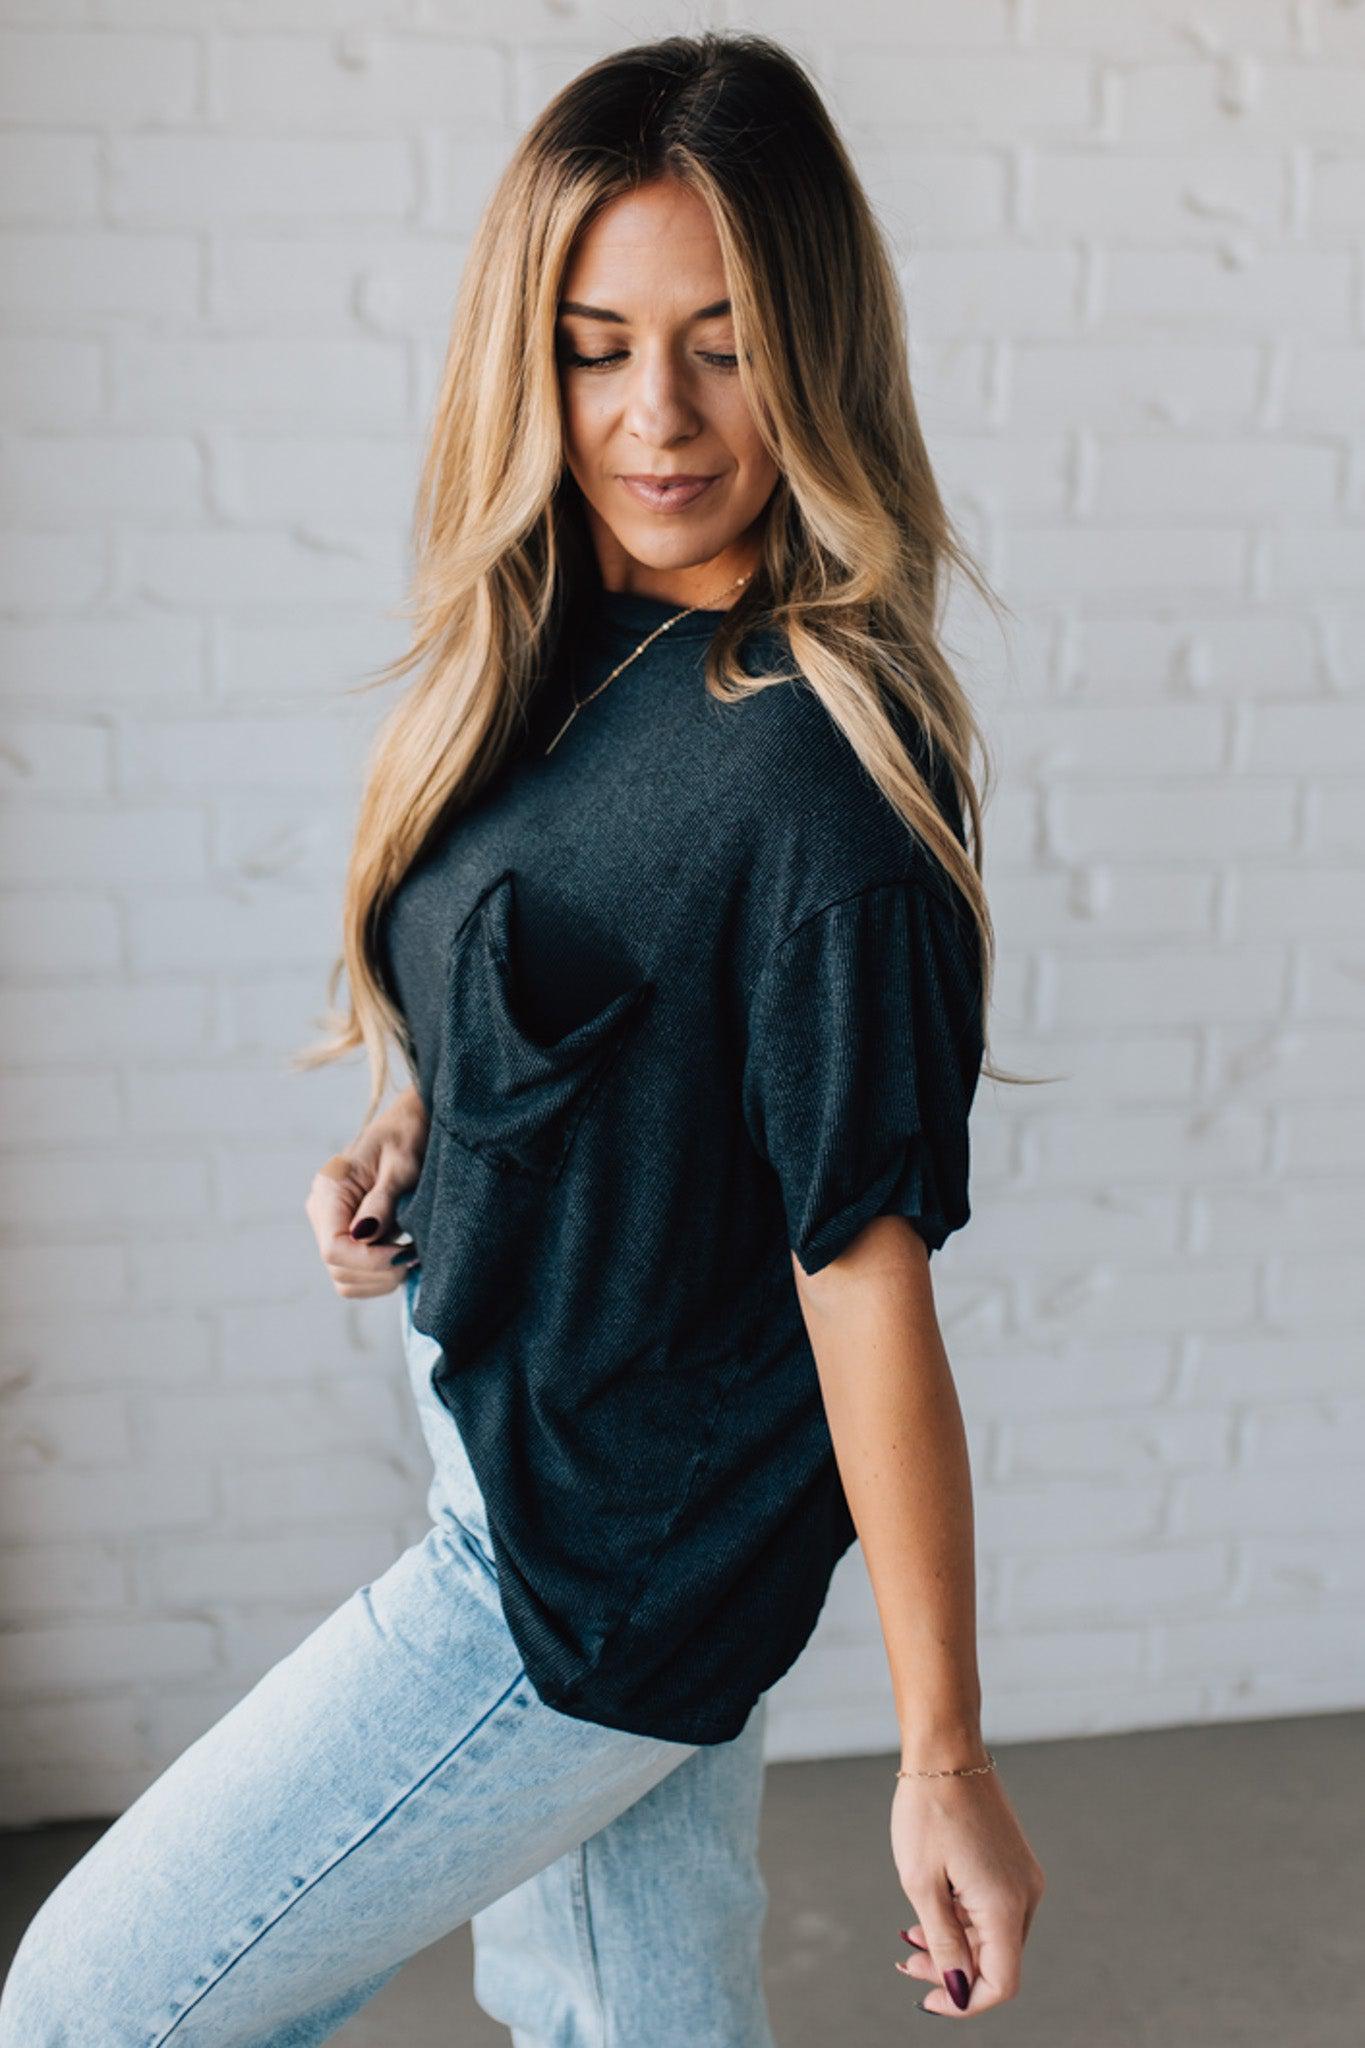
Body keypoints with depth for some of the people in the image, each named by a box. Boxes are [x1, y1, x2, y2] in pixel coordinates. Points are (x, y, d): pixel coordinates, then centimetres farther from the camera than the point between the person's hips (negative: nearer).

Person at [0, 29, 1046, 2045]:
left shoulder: (815, 781, -26)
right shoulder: (563, 660, 1)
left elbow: (868, 1277, -22)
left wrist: (944, 1761, -14)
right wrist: (417, 1150, -2)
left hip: (604, 1574, -8)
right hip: (523, 1471, 8)